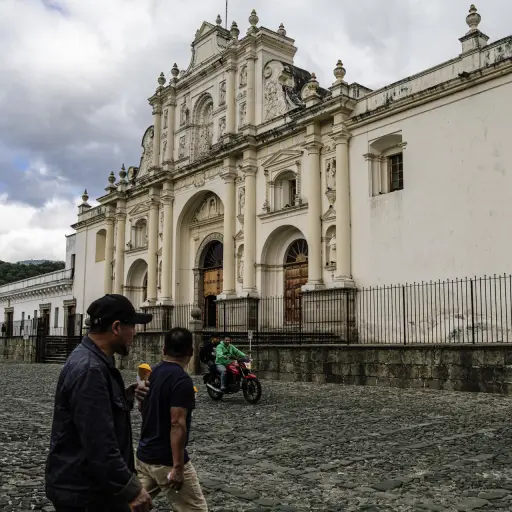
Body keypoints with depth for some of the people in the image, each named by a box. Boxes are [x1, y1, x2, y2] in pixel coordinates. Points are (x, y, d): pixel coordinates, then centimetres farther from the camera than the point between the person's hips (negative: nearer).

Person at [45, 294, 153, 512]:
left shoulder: (94, 360, 8)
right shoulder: (89, 369, -25)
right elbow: (98, 444, -29)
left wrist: (126, 397, 4)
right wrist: (131, 488, -24)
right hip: (83, 493, -10)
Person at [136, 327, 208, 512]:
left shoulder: (152, 373, 6)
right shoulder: (182, 380, -19)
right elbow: (177, 425, -24)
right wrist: (178, 467, -23)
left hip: (144, 455, 8)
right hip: (166, 460, -8)